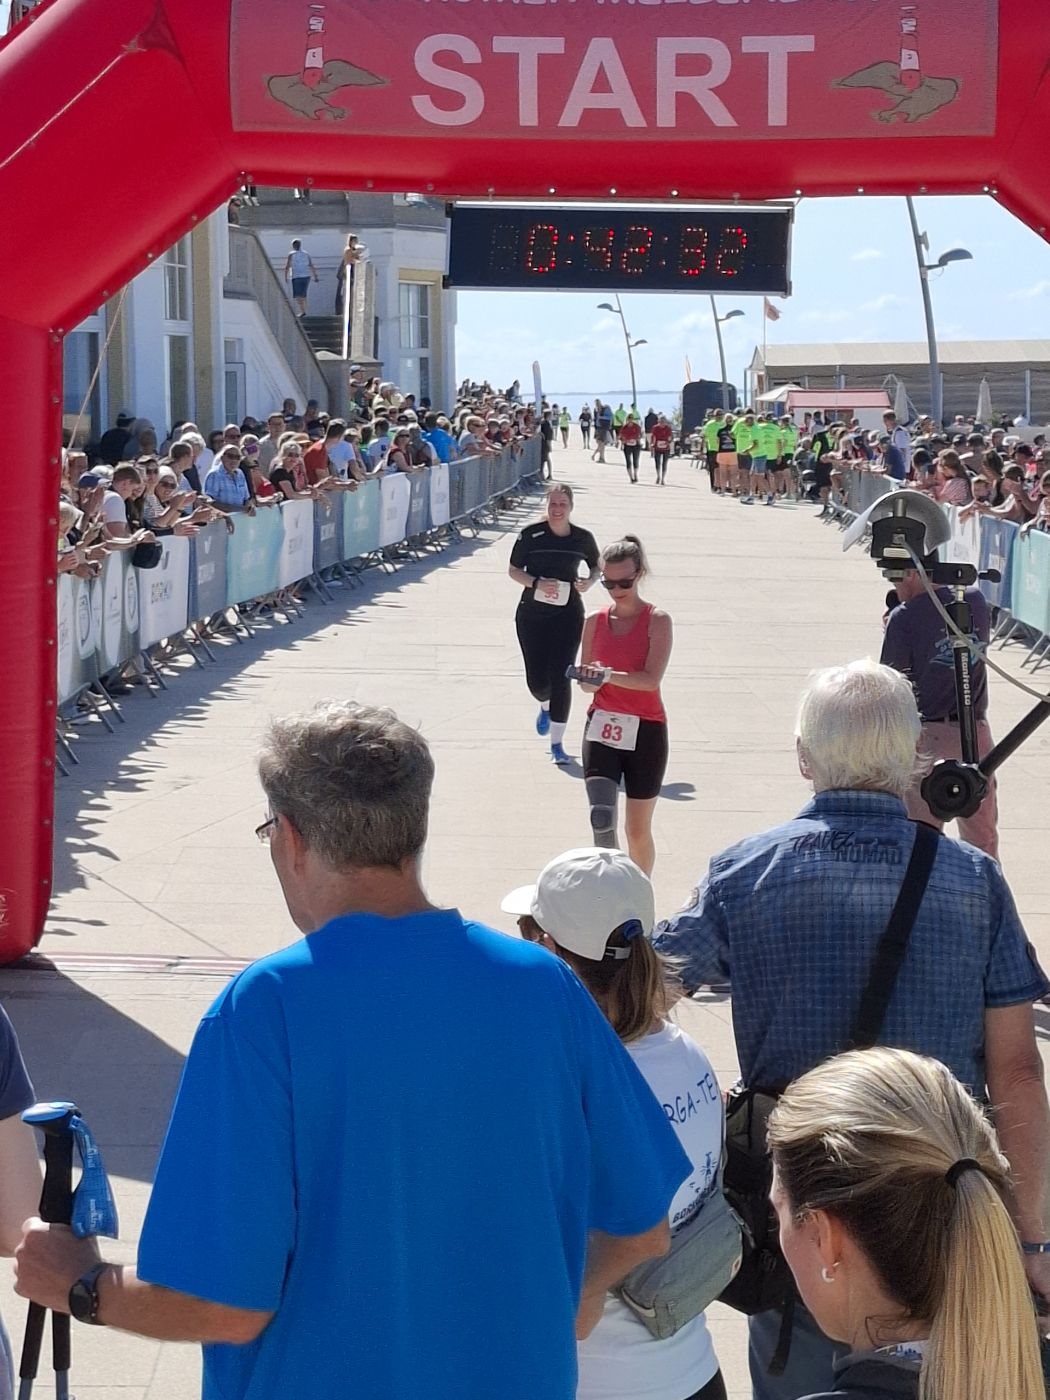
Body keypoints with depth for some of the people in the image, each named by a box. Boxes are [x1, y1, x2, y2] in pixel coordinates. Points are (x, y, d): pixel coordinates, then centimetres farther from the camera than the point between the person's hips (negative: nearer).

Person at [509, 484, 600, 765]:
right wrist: (537, 583, -18)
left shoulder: (583, 538, -1)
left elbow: (596, 565, 15)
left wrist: (589, 581, -7)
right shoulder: (531, 535, -7)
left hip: (568, 615, 0)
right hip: (532, 614, 0)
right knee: (536, 680, 1)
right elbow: (513, 570, 0)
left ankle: (557, 743, 3)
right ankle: (545, 706, 41)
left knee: (560, 677, -7)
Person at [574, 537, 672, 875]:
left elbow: (651, 679, -17)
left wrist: (608, 676, -30)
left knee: (638, 830, 8)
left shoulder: (657, 621, -6)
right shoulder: (595, 621, 6)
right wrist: (589, 680, -11)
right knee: (601, 818, -18)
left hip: (645, 732, -2)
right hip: (602, 727, 2)